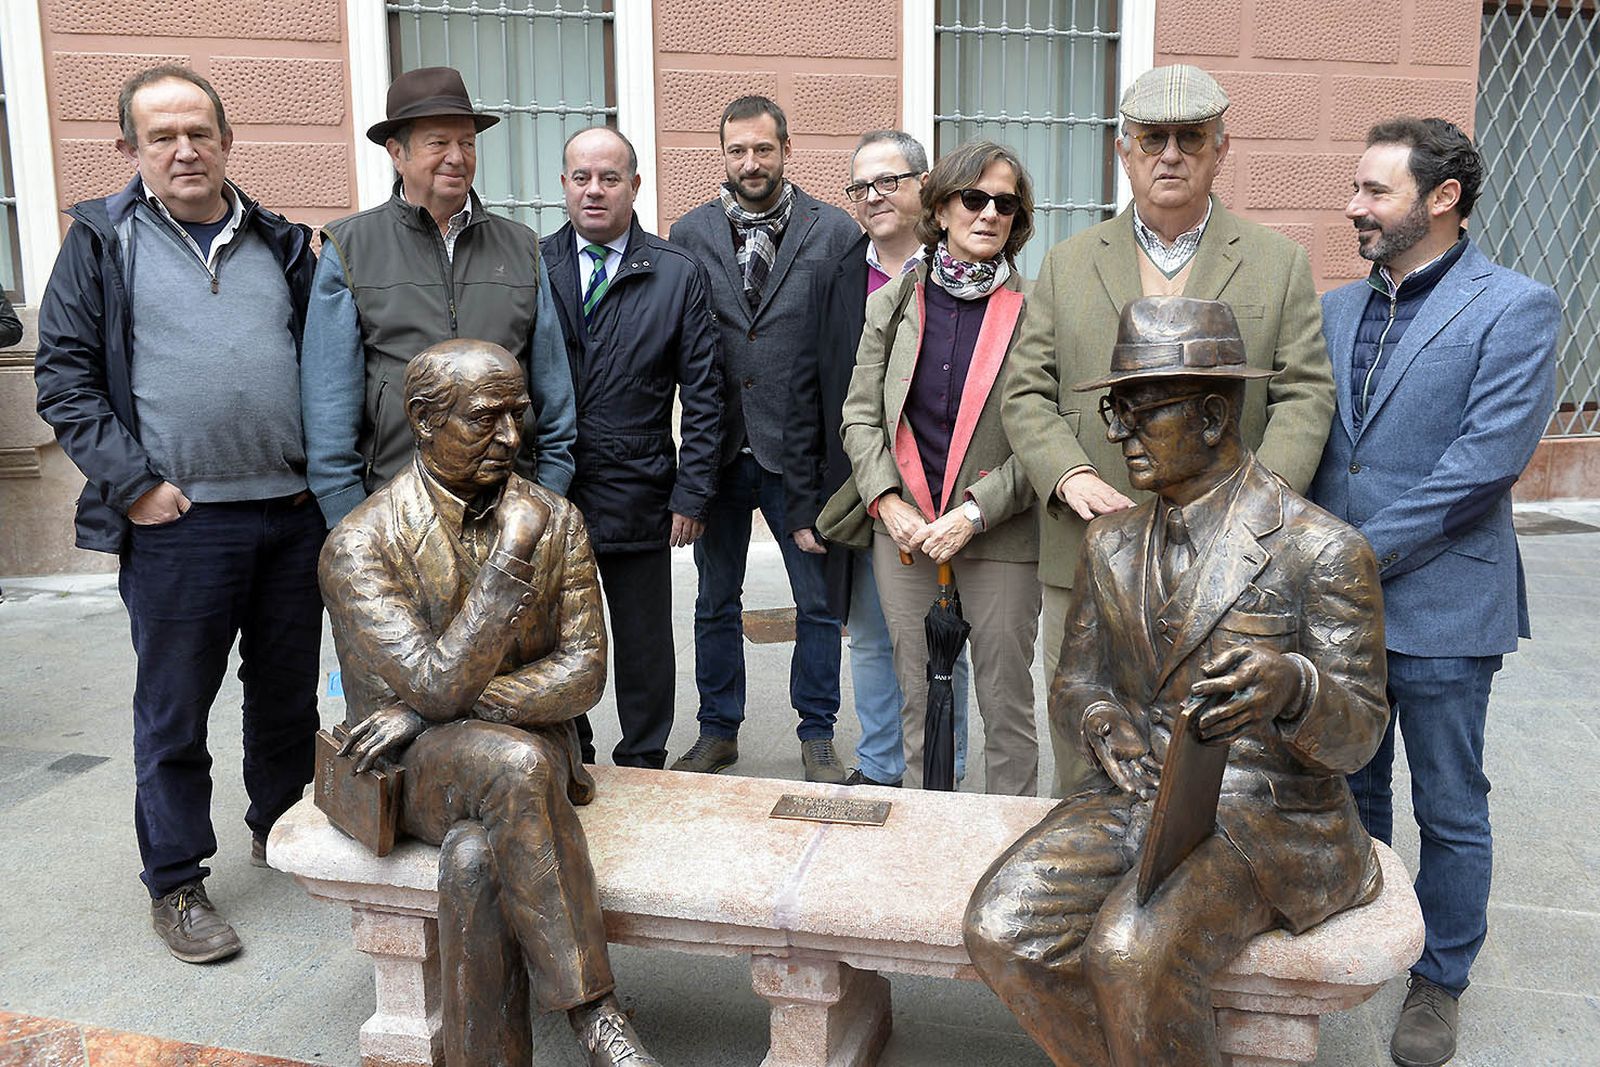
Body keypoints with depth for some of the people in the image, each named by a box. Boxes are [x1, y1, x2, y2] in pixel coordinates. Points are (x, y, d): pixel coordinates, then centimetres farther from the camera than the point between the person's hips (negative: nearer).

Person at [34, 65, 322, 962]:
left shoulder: (282, 245, 11)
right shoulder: (104, 241, 2)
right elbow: (64, 378, -1)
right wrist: (133, 484, -10)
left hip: (294, 514, 3)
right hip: (176, 522, -3)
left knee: (290, 695, 15)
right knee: (174, 712, 6)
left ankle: (283, 831, 35)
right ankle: (176, 882, 21)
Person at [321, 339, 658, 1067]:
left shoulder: (554, 520, 1)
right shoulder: (359, 545, -10)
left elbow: (584, 673, -5)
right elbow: (438, 684, -20)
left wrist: (429, 712, -14)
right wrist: (511, 559, -23)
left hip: (528, 748, 2)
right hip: (414, 770, -2)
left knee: (476, 861, -33)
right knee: (515, 763, -36)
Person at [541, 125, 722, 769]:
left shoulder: (678, 275, 0)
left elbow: (702, 396, -1)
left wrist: (691, 495, -6)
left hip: (638, 499, -1)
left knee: (645, 646, 11)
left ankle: (642, 765, 30)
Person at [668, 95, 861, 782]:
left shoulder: (835, 232, -1)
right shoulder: (689, 235, 4)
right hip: (718, 448, 2)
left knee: (818, 601, 7)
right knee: (716, 601, 13)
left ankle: (817, 733, 24)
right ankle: (718, 731, 29)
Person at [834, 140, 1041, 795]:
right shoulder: (892, 304, 6)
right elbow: (860, 416, 7)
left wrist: (975, 511, -15)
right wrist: (888, 502, -7)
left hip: (1002, 538, -3)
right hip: (904, 535, 3)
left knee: (1006, 701, 7)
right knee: (917, 699, 13)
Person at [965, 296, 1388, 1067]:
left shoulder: (1322, 550, -11)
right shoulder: (1110, 544, 7)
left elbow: (1356, 734, -8)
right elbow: (1075, 679, 14)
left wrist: (1293, 686, -32)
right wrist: (1099, 718, -11)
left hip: (1263, 814, -5)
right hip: (1134, 797, 5)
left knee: (1132, 952, -32)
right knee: (1002, 929, -21)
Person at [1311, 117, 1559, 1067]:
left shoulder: (1516, 309, -9)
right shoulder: (1335, 309, 8)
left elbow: (1486, 461, -18)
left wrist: (1361, 553, -18)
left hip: (1440, 606, -5)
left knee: (1450, 809, 11)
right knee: (1350, 791, 19)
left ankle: (1440, 980, 30)